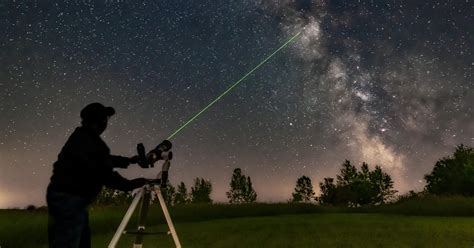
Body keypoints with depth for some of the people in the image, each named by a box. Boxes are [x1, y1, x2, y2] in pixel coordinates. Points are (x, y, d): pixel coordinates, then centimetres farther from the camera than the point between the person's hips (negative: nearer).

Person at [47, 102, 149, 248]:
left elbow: (103, 160, 24)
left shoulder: (82, 138, 11)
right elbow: (102, 174, -23)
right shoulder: (87, 142, -20)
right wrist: (130, 184, -15)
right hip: (69, 199, -10)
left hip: (67, 198, 10)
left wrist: (128, 161, 31)